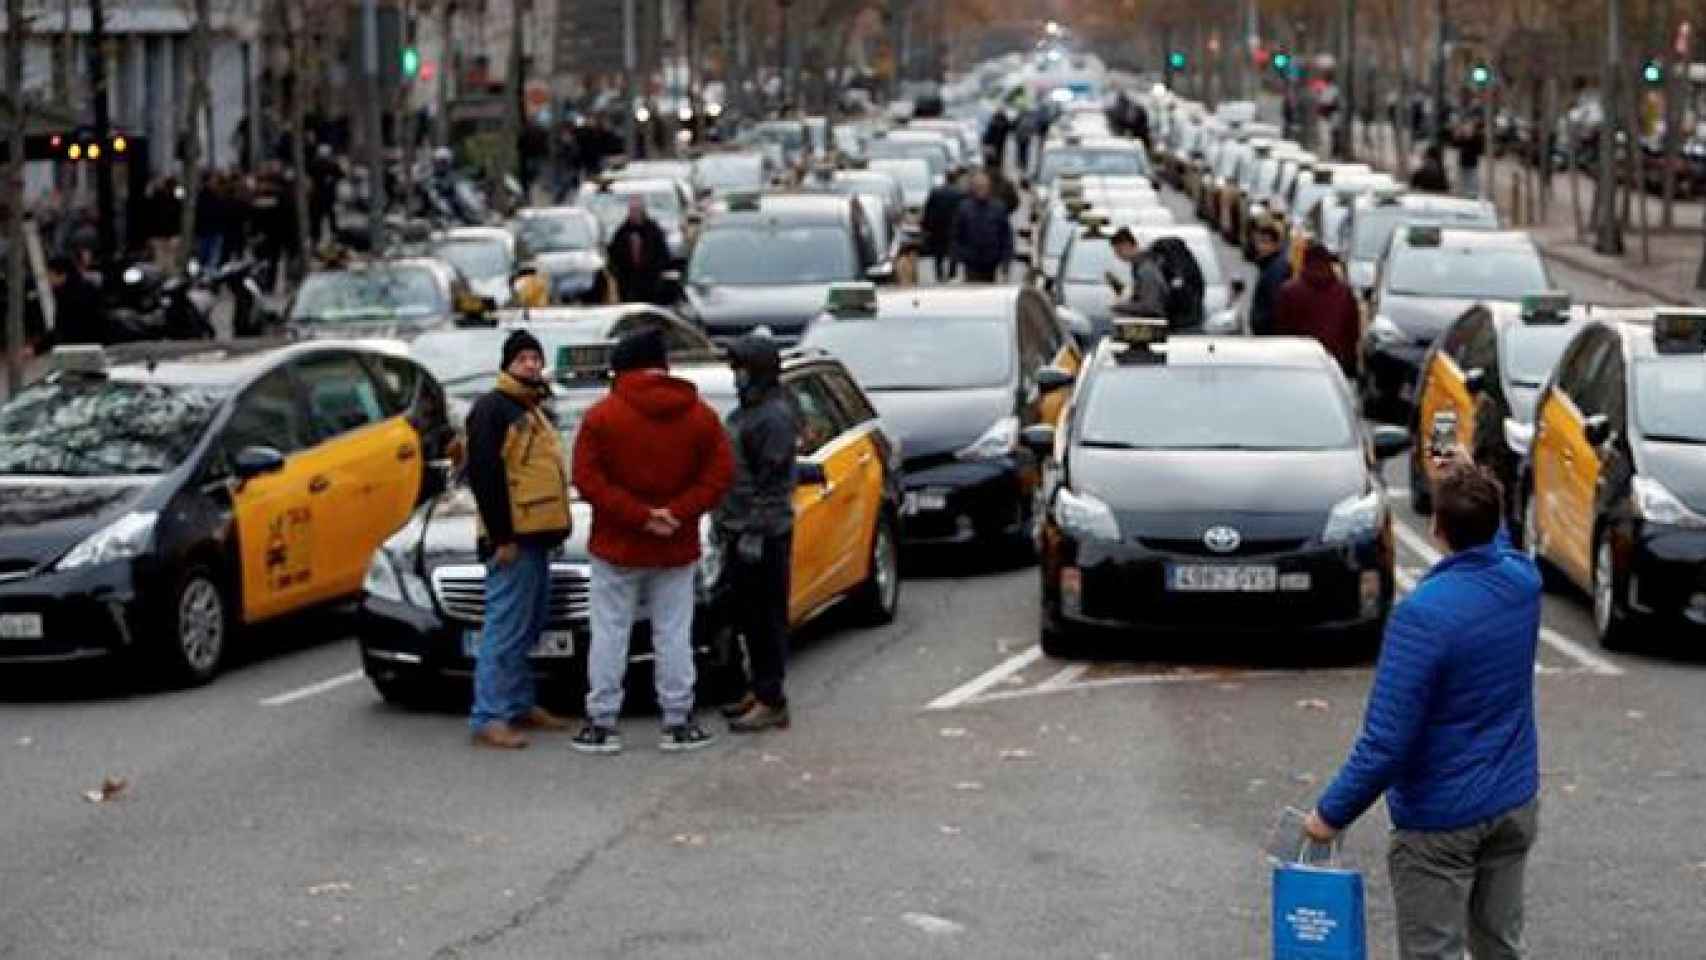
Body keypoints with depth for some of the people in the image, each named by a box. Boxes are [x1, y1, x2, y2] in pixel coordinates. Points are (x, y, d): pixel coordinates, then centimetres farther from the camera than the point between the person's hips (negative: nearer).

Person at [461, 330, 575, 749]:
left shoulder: (532, 411, 21)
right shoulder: (492, 409, -9)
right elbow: (484, 475, -17)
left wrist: (554, 527, 19)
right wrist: (501, 537, -21)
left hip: (536, 537, 10)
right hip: (511, 540, -10)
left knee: (529, 627, 15)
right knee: (505, 629, -12)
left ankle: (520, 705, 23)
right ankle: (489, 718, -12)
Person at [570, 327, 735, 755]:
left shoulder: (602, 415, -8)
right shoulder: (700, 416, 0)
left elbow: (587, 478, -13)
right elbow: (719, 475, -5)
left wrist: (638, 515, -15)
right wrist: (677, 512, -11)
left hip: (616, 547, -2)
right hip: (676, 549, 2)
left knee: (609, 635, 5)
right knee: (674, 635, 8)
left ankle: (602, 724, 5)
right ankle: (678, 723, 10)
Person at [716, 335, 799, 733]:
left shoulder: (775, 417, -15)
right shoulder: (746, 411, 16)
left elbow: (771, 481, -19)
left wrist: (755, 532, -21)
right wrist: (727, 521, 19)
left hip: (764, 535, -10)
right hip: (741, 531, 10)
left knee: (767, 616, -7)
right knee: (748, 615, 15)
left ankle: (770, 701, -5)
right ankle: (758, 690, 23)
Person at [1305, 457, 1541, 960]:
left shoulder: (1423, 614, -25)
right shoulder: (1523, 580, -5)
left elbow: (1386, 741, -24)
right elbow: (1495, 540, 26)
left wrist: (1331, 814, -14)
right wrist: (1473, 482, 24)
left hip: (1441, 822, -7)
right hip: (1515, 804, 7)